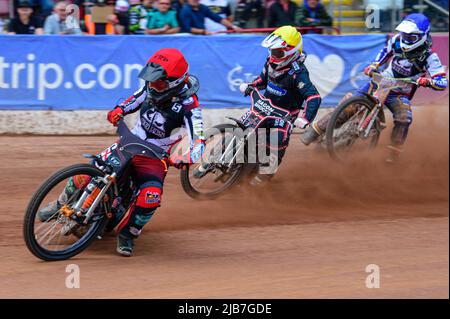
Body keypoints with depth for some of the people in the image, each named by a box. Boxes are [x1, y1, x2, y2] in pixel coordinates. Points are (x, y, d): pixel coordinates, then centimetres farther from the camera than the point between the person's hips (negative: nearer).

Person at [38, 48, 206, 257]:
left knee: (151, 197, -29)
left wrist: (183, 159, -48)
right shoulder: (152, 87, -6)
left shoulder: (188, 106, -22)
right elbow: (135, 100, 17)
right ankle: (62, 204, 16)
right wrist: (119, 110, -4)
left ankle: (127, 235, -4)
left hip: (155, 157, -4)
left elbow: (197, 143, -28)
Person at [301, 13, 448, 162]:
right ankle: (317, 129, 0)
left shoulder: (429, 58, -18)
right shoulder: (397, 41, -7)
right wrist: (373, 66, 2)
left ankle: (394, 153, -19)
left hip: (399, 95, -2)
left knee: (404, 117, -32)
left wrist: (427, 81, -44)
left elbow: (443, 82, -25)